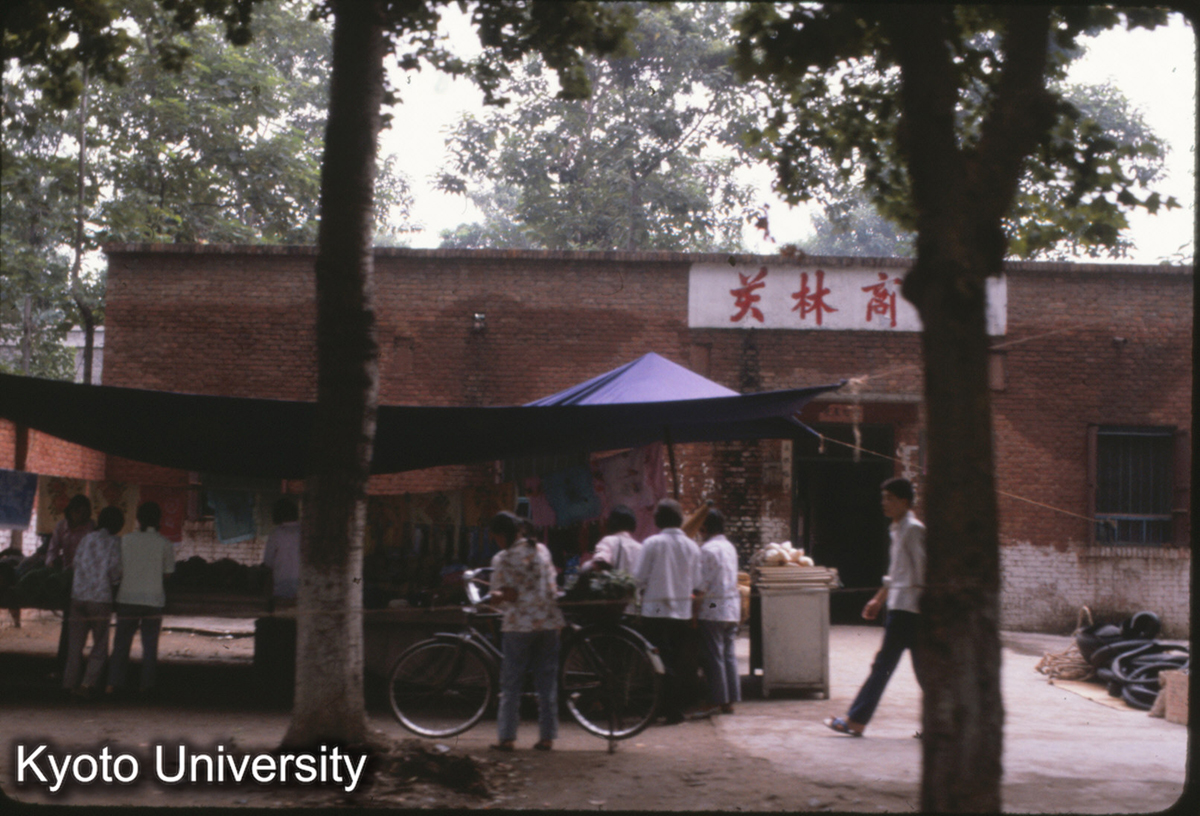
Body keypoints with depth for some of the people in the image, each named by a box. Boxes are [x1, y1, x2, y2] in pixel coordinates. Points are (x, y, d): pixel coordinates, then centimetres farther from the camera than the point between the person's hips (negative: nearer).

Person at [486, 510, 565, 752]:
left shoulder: (502, 559, -8)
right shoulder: (541, 550, 8)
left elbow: (510, 595, -14)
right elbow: (551, 585, 12)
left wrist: (495, 596, 6)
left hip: (519, 624, -5)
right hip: (548, 622, 5)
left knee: (511, 682, 4)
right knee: (547, 681, 8)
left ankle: (506, 737, 4)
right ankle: (547, 736, 8)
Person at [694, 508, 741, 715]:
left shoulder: (707, 549, -12)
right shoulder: (730, 547, 12)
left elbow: (702, 583, -14)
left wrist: (697, 604, -5)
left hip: (713, 609, -7)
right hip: (732, 607, 8)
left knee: (714, 657, -2)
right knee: (729, 655, 9)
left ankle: (718, 700, -1)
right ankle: (730, 700, 10)